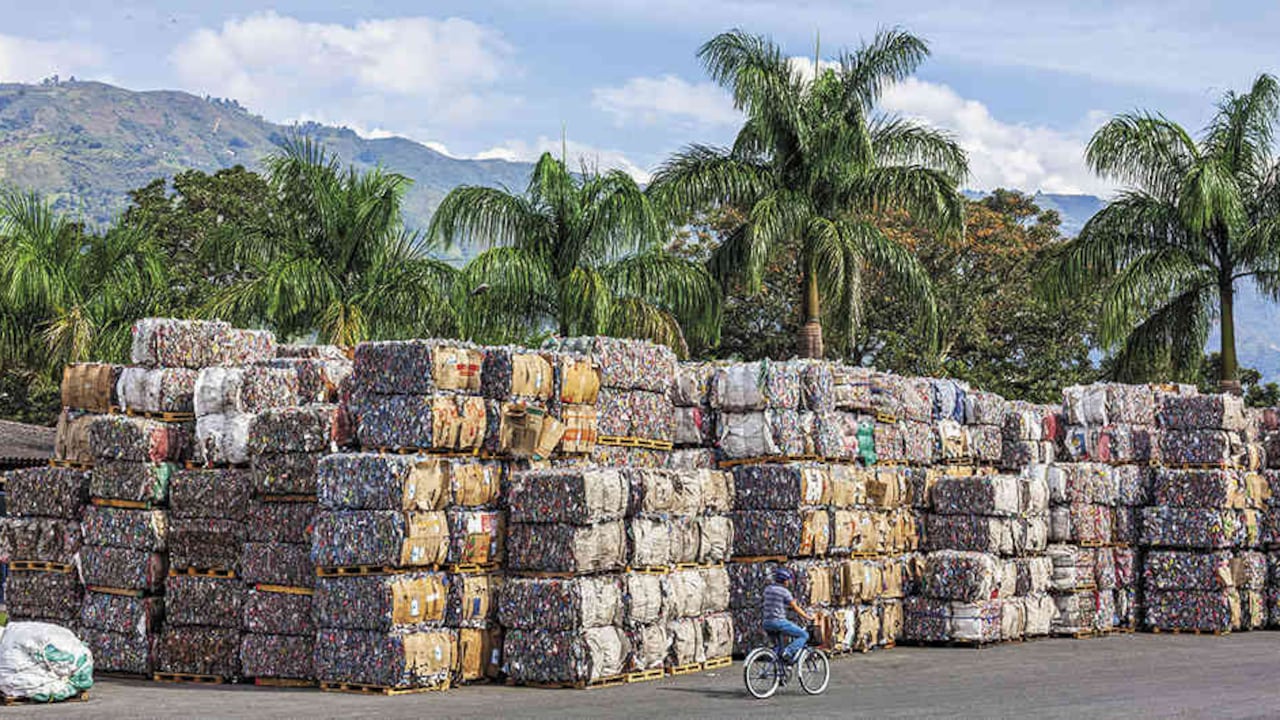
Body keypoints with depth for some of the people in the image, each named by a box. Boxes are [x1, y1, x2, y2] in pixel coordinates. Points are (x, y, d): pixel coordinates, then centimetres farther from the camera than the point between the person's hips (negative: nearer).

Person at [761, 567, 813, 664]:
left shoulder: (768, 589, 12)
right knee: (804, 635, 1)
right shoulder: (784, 592, -8)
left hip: (767, 623, 8)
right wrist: (808, 617, 7)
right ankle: (789, 651, -16)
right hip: (779, 622, -8)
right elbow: (796, 608, -4)